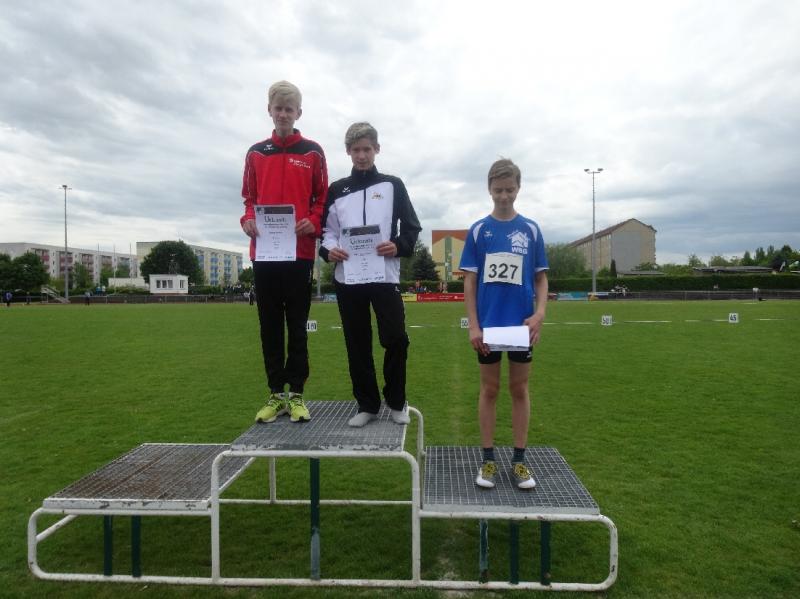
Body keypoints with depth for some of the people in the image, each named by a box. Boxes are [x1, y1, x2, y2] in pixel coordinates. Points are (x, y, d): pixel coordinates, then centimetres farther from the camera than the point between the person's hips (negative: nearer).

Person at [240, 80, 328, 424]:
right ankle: (276, 394, 15)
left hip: (300, 252, -2)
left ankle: (296, 394, 11)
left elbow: (322, 199, 6)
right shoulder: (256, 153, 14)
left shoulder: (312, 153, 7)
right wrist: (247, 220, -4)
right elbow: (249, 199, 16)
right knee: (270, 326, 6)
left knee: (297, 326, 3)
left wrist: (313, 223, -12)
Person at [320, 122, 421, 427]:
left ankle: (396, 401, 12)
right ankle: (367, 404, 17)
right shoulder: (336, 190, 15)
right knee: (357, 344, 5)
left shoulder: (393, 186, 10)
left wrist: (398, 246, -13)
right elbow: (326, 230, 13)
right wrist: (328, 250, -8)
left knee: (396, 339, -8)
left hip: (385, 276, -2)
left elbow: (412, 228, 7)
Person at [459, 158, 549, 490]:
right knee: (489, 390, 9)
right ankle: (488, 459, 20)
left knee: (519, 389, 9)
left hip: (521, 325, 1)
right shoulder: (478, 230, 1)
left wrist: (540, 313, -10)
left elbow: (541, 278, 6)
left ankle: (519, 459, 21)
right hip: (488, 325, -1)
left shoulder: (531, 230, 3)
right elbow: (470, 281, 0)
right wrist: (473, 325, -8)